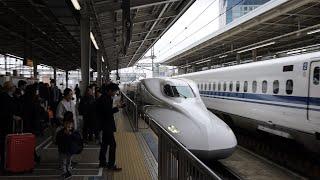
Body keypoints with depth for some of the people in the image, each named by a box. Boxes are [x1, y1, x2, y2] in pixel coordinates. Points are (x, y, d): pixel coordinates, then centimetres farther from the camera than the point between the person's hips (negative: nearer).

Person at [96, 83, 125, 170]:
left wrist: (117, 107, 5)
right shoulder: (104, 99, -20)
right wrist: (117, 108, -15)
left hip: (106, 125, 11)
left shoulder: (107, 98, 11)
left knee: (105, 143, 17)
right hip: (107, 125, -11)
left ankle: (102, 162, 27)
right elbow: (107, 112, -25)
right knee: (112, 144, -6)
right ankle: (111, 165, 2)